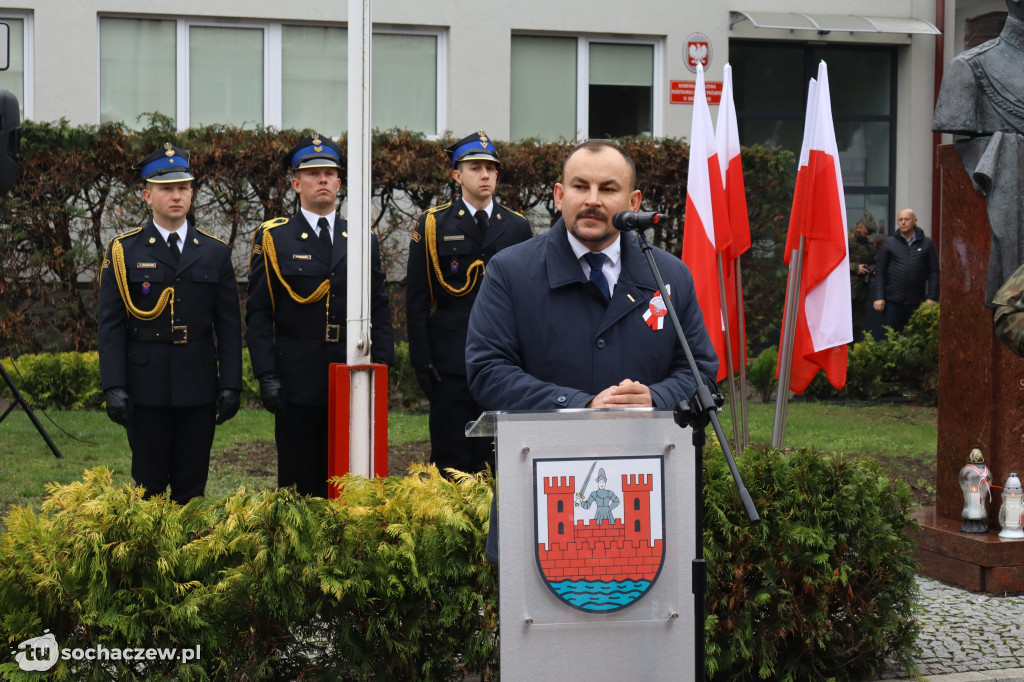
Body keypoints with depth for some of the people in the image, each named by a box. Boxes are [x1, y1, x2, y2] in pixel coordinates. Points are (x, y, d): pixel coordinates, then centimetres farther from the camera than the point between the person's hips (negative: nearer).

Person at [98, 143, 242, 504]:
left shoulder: (215, 253, 8)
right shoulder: (123, 252, 2)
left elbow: (229, 325, 7)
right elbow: (110, 325, -1)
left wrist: (231, 384, 0)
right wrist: (114, 386, -10)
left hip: (199, 390, 2)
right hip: (146, 388, -2)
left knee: (192, 487, 6)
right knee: (149, 487, 4)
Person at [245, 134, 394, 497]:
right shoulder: (273, 239, 2)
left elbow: (379, 309, 12)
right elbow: (258, 314, -1)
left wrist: (381, 367, 2)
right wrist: (266, 375, -10)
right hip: (298, 379, -3)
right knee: (298, 484, 1)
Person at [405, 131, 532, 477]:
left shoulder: (517, 226, 10)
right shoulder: (432, 225, 3)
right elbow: (416, 299, 2)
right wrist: (422, 361, -5)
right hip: (451, 362, -2)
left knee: (500, 463, 3)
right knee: (451, 461, 0)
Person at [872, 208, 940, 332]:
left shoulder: (927, 244, 7)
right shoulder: (889, 243, 7)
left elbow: (934, 272, 6)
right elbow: (879, 272, 6)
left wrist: (932, 297, -2)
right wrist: (879, 297, -2)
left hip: (916, 303, 0)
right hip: (892, 302, 0)